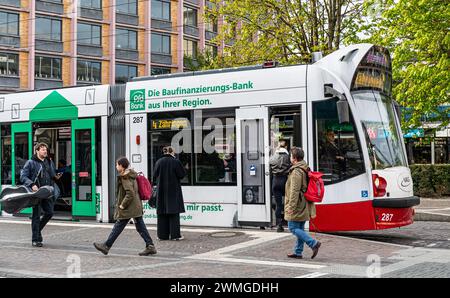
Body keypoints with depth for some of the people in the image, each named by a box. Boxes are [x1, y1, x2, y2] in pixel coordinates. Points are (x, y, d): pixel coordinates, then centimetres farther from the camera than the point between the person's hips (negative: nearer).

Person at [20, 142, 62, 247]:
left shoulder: (49, 163, 15)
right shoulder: (31, 163, -2)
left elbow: (53, 176, 27)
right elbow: (23, 176, -7)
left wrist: (56, 177, 5)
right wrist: (32, 185, -21)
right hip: (36, 192, -5)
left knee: (49, 212, 4)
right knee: (36, 215, -1)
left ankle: (37, 230, 30)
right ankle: (35, 239, 7)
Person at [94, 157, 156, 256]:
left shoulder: (124, 177, -15)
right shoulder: (131, 175, 13)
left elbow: (130, 193, -23)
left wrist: (122, 205, -15)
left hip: (128, 208, -9)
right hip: (136, 207, 9)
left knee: (118, 226, 1)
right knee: (140, 227, 8)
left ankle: (106, 246, 10)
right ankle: (150, 246, 5)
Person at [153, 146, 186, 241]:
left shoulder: (159, 162, 0)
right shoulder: (176, 162, -10)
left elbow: (155, 176, 4)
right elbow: (182, 174, -7)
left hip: (161, 192, 3)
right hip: (173, 191, -3)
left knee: (162, 214, 9)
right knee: (174, 213, 2)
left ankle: (162, 235, 11)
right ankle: (175, 235, 1)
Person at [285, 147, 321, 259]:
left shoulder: (296, 171, -16)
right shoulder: (306, 170, 15)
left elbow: (294, 191, -22)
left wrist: (291, 206, -20)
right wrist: (312, 210, 21)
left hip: (297, 206, -9)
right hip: (304, 207, 10)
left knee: (293, 228, -5)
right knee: (300, 229, 13)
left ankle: (314, 243, -14)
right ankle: (298, 252, 17)